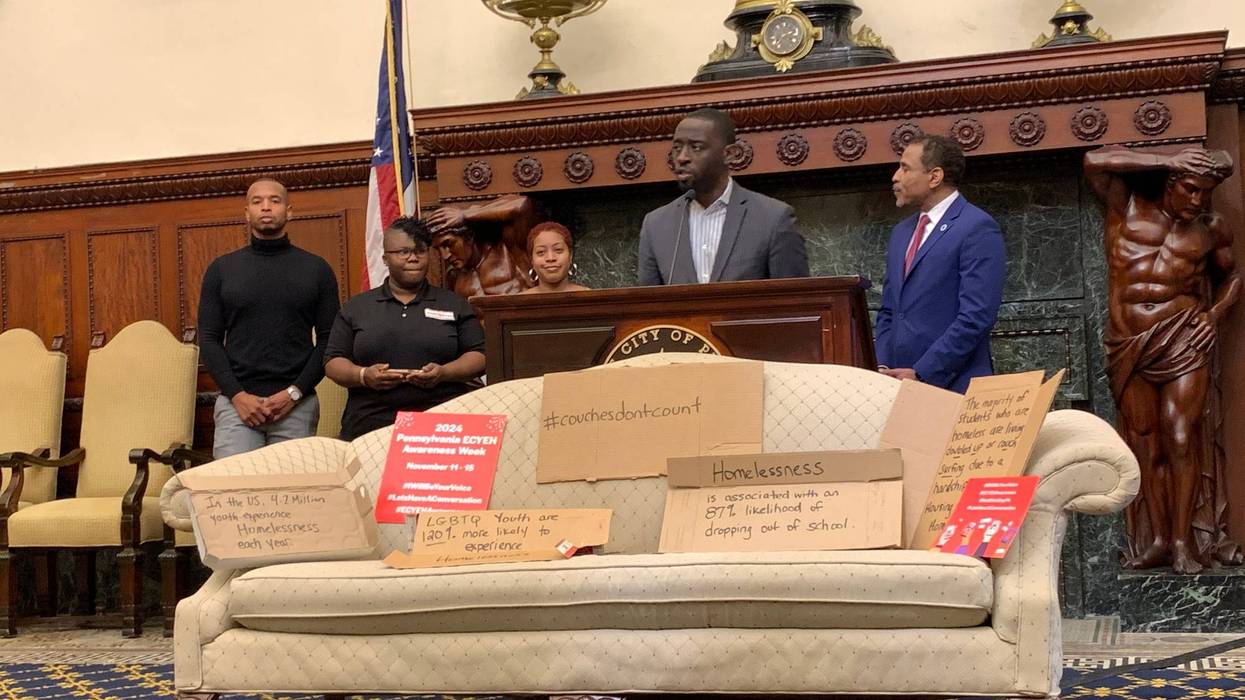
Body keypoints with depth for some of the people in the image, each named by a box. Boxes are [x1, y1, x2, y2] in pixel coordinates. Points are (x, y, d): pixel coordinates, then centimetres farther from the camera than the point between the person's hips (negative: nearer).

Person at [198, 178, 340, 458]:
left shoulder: (316, 269, 8)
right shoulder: (221, 269, 10)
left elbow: (329, 340, 4)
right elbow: (209, 340, 6)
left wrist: (294, 393, -8)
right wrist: (237, 395, -7)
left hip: (297, 405, 0)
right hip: (236, 403, 0)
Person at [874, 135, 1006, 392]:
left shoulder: (978, 229, -8)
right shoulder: (901, 232, 17)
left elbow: (976, 316, -16)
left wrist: (921, 374, -18)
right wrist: (883, 368, 3)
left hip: (951, 386, -7)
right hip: (901, 383, 7)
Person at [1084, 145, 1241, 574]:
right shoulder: (1128, 206, 4)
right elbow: (1095, 161, -11)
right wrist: (1167, 161, -12)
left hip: (1183, 340, 0)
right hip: (1129, 345, 0)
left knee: (1182, 438, -9)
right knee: (1146, 447, 2)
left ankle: (1183, 540, -5)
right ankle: (1157, 540, 6)